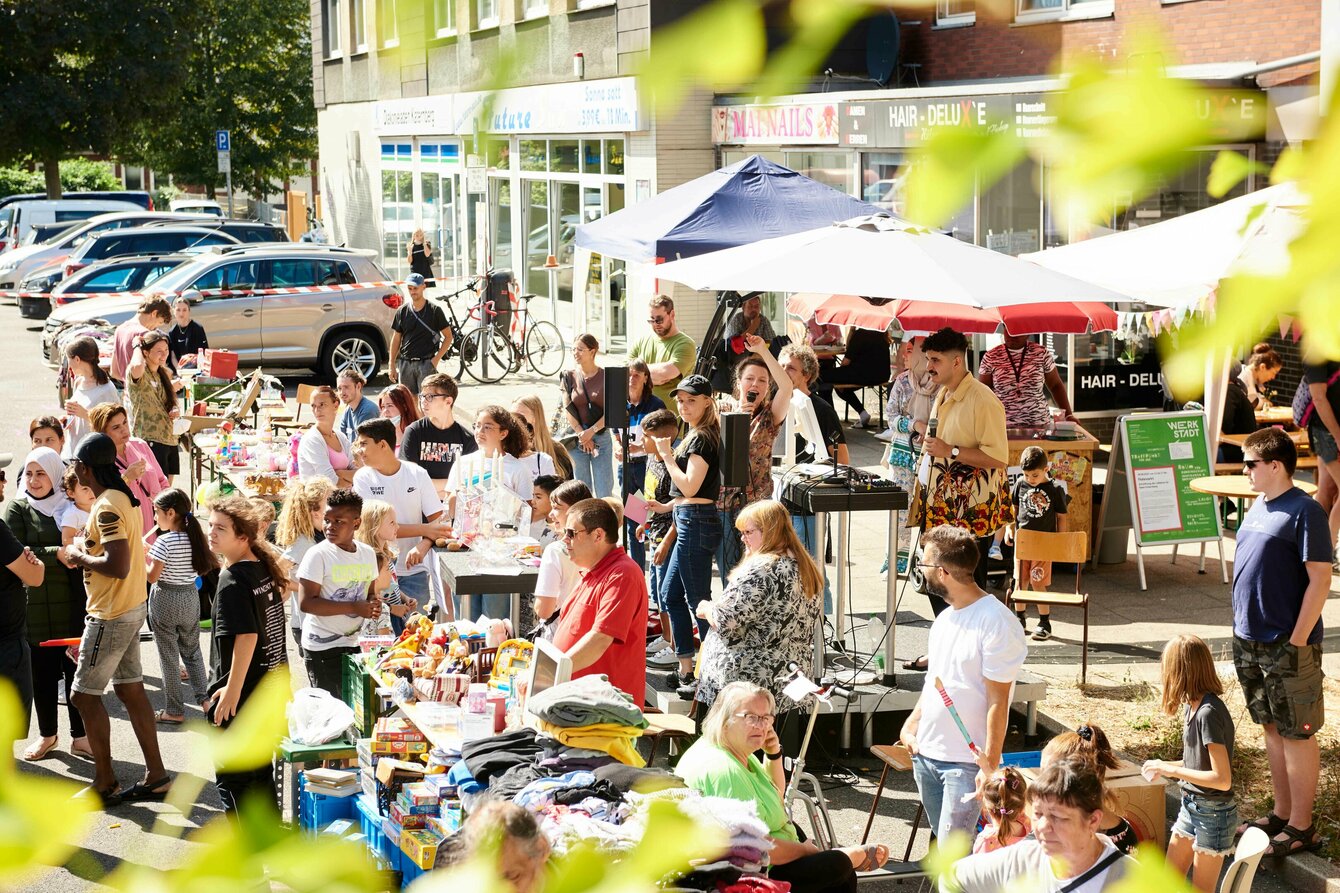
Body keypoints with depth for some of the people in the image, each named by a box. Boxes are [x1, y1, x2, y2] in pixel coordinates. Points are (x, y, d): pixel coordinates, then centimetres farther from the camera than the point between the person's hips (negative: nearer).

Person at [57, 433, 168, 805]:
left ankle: (105, 783, 6)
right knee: (131, 689, 13)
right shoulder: (125, 498, 9)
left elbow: (118, 566, -29)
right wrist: (83, 550, 4)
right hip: (132, 607, 10)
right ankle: (156, 776, 16)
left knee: (84, 695, -1)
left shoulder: (106, 507, -21)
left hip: (111, 616, -9)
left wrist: (77, 556, -14)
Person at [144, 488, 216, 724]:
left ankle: (174, 711, 8)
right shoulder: (194, 537, 0)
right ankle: (204, 697, 13)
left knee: (169, 657, 3)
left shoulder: (165, 541, -19)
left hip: (165, 599, -6)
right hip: (190, 597, 6)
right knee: (192, 651, 20)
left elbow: (152, 576, -19)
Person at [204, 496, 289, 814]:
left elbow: (246, 636, -27)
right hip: (271, 689, 9)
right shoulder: (264, 569, 7)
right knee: (260, 772, 20)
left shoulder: (233, 581, -20)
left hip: (239, 698, -9)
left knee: (231, 779, 1)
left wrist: (231, 690, -24)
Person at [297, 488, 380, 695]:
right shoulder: (318, 555, -13)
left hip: (355, 643, 6)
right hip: (323, 646, -6)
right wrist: (353, 608, -23)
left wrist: (374, 603, -6)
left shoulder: (367, 553, 6)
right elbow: (307, 602, -19)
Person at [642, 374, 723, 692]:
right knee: (672, 594, 16)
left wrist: (666, 454, -14)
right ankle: (686, 669, 22)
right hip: (689, 521, 11)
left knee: (698, 600, -6)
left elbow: (689, 486, -21)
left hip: (697, 523, -11)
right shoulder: (695, 435, 15)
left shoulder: (703, 439, -15)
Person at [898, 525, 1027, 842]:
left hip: (967, 762, -8)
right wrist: (911, 725, 7)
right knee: (941, 842, 13)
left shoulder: (996, 622, -16)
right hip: (926, 755, 8)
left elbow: (998, 701, -16)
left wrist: (991, 764, -17)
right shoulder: (944, 619, 11)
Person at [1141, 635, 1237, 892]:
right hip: (1191, 806, 9)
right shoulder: (1192, 706, 2)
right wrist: (1165, 768, -1)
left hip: (1214, 813, -9)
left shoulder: (1209, 714, -25)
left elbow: (1222, 779, -27)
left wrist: (1171, 769, -21)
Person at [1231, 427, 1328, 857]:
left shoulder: (1305, 511, -16)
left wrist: (1298, 641, -18)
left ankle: (1302, 826, 10)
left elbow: (1320, 579, -17)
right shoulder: (1258, 506, 9)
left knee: (1297, 733, 2)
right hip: (1250, 640, 8)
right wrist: (1242, 628, 15)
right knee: (1272, 728, 17)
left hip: (1287, 645, -8)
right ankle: (1281, 814, 28)